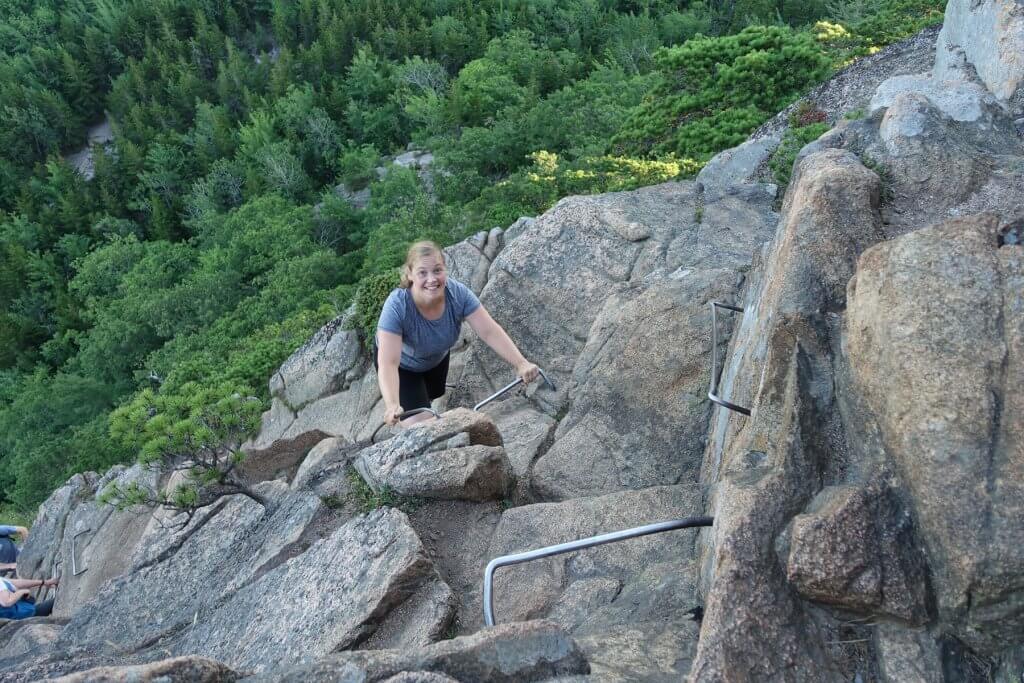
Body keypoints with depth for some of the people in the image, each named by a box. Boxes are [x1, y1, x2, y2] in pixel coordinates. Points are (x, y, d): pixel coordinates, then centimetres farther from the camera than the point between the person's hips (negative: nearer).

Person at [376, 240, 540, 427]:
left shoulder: (458, 293, -32)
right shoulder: (397, 306, -41)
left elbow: (490, 331, -33)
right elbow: (388, 363, -47)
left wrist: (521, 364, -47)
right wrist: (392, 405, -63)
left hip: (437, 359, 4)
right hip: (403, 365, -4)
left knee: (434, 395, 32)